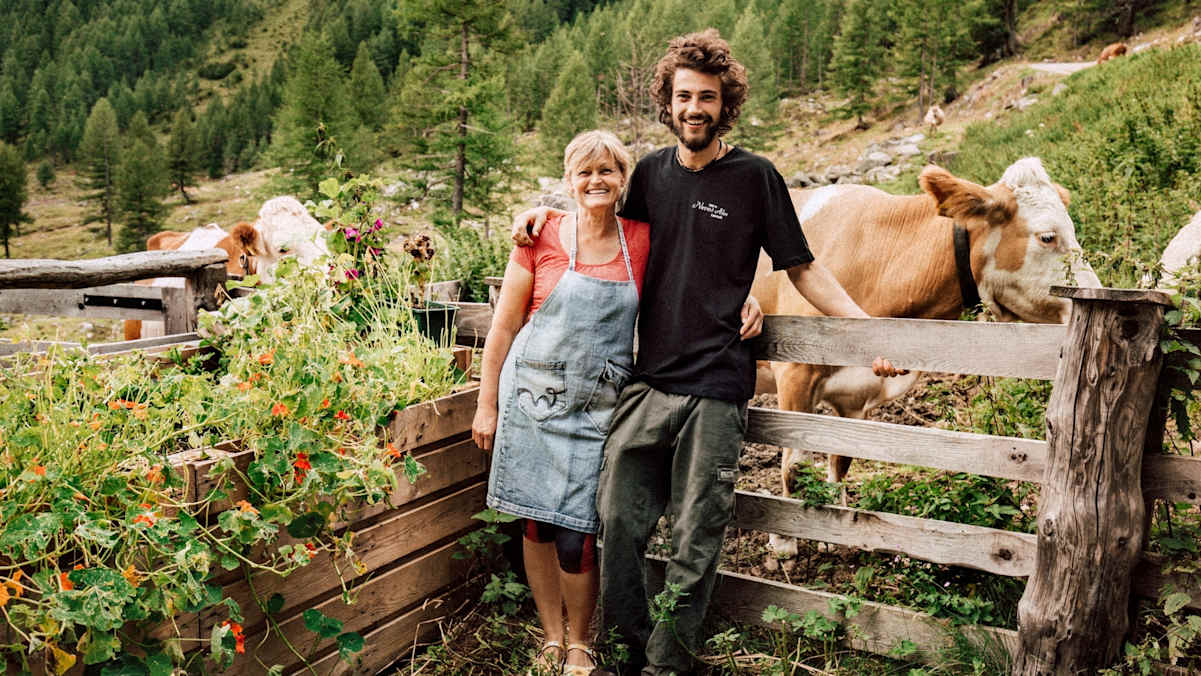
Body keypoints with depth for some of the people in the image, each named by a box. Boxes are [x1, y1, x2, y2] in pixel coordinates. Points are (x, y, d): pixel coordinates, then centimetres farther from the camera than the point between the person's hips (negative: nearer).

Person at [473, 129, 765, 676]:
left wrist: (745, 302, -2)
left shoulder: (643, 240, 1)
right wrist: (486, 405, 3)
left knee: (576, 536, -4)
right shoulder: (542, 238, -3)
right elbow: (504, 327, 2)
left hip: (597, 408, 0)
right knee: (536, 524, 7)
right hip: (532, 396, 0)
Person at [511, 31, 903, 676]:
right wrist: (544, 209, 11)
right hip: (646, 380, 4)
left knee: (694, 542, 4)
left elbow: (802, 268, 5)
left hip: (716, 389, -3)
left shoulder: (755, 176, 1)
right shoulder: (651, 171, 10)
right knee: (617, 520, 5)